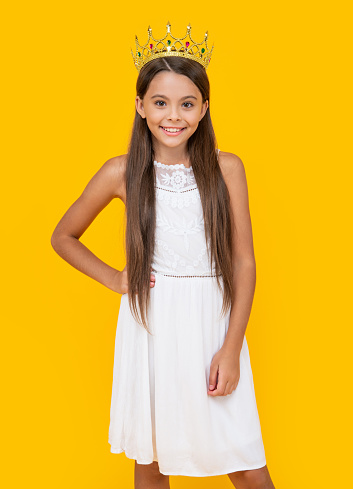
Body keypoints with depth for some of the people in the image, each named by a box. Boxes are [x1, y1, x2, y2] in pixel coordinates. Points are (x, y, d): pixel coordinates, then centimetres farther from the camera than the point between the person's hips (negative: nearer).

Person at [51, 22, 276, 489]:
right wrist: (114, 279, 1)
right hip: (150, 326, 0)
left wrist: (231, 348, -7)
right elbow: (63, 236, 12)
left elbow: (244, 262, -1)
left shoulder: (226, 168, -1)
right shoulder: (122, 172, -1)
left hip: (214, 323, 0)